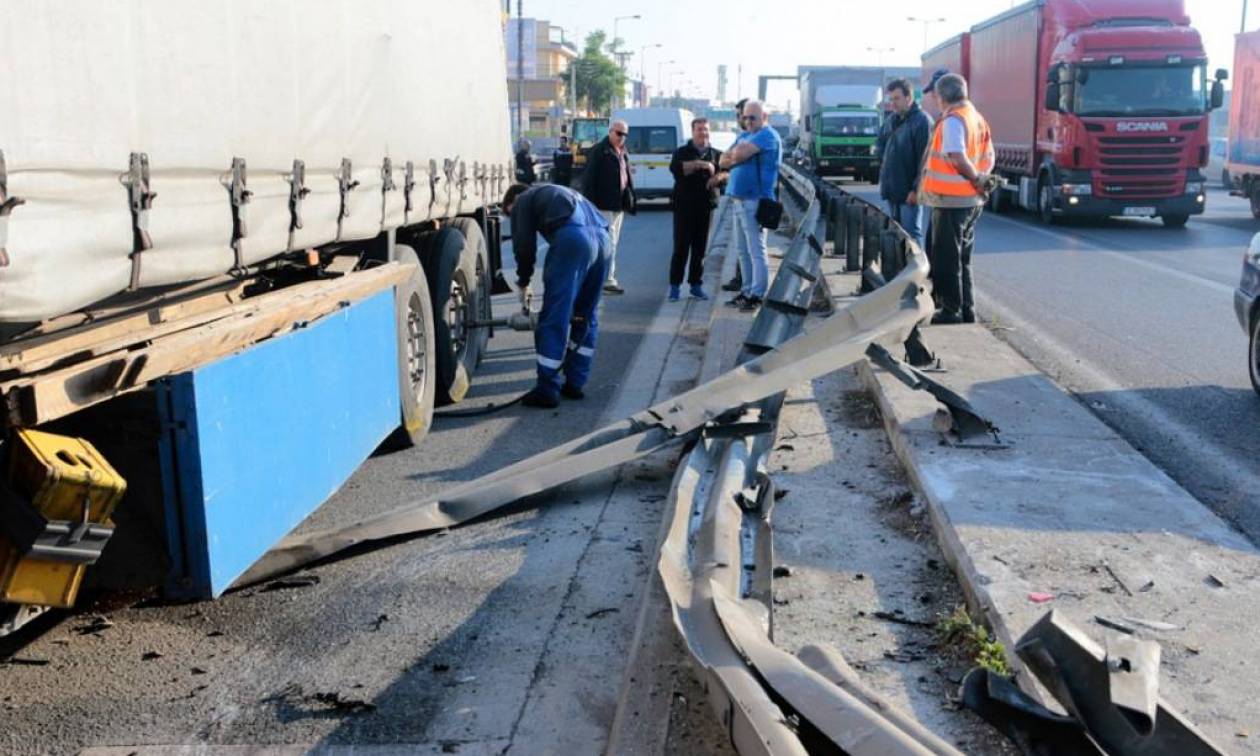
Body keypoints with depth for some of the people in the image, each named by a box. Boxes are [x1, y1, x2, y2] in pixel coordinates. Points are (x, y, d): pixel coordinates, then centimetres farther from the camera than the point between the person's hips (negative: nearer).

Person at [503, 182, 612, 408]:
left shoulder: (524, 200, 21)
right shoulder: (560, 194, 41)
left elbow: (524, 244, 11)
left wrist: (523, 283, 24)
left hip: (572, 238, -7)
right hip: (602, 239, 7)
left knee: (555, 317, -2)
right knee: (586, 316, 19)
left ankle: (547, 390, 1)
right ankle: (574, 383, 24)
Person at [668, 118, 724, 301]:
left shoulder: (716, 154, 14)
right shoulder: (682, 152, 4)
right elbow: (675, 168, -15)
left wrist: (719, 176, -16)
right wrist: (699, 164, -23)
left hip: (706, 206, 3)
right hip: (684, 206, -3)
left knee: (700, 247, 6)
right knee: (681, 246, -4)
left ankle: (696, 284, 13)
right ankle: (675, 285, 0)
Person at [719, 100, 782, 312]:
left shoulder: (767, 135, -9)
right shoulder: (744, 137, 20)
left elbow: (739, 155, -22)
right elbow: (723, 161, 13)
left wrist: (735, 154, 1)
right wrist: (737, 156, -6)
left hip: (755, 201, -9)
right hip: (739, 199, 9)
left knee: (756, 250, -7)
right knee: (744, 251, 13)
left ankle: (758, 295, -5)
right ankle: (747, 290, 20)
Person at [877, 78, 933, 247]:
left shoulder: (922, 121, -14)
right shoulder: (892, 120, 12)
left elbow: (925, 159, -18)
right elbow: (880, 143, 28)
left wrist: (916, 189, -20)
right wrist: (884, 161, 10)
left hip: (909, 190, -8)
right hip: (892, 189, 8)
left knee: (911, 233, -5)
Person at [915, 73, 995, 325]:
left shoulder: (952, 120, -15)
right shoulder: (978, 118, 12)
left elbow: (956, 157, -26)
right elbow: (989, 158, 15)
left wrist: (976, 179, -13)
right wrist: (980, 179, 6)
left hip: (951, 200, -8)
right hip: (973, 201, 8)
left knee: (946, 258, 0)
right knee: (962, 259, 16)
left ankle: (951, 310, 3)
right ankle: (967, 309, 21)